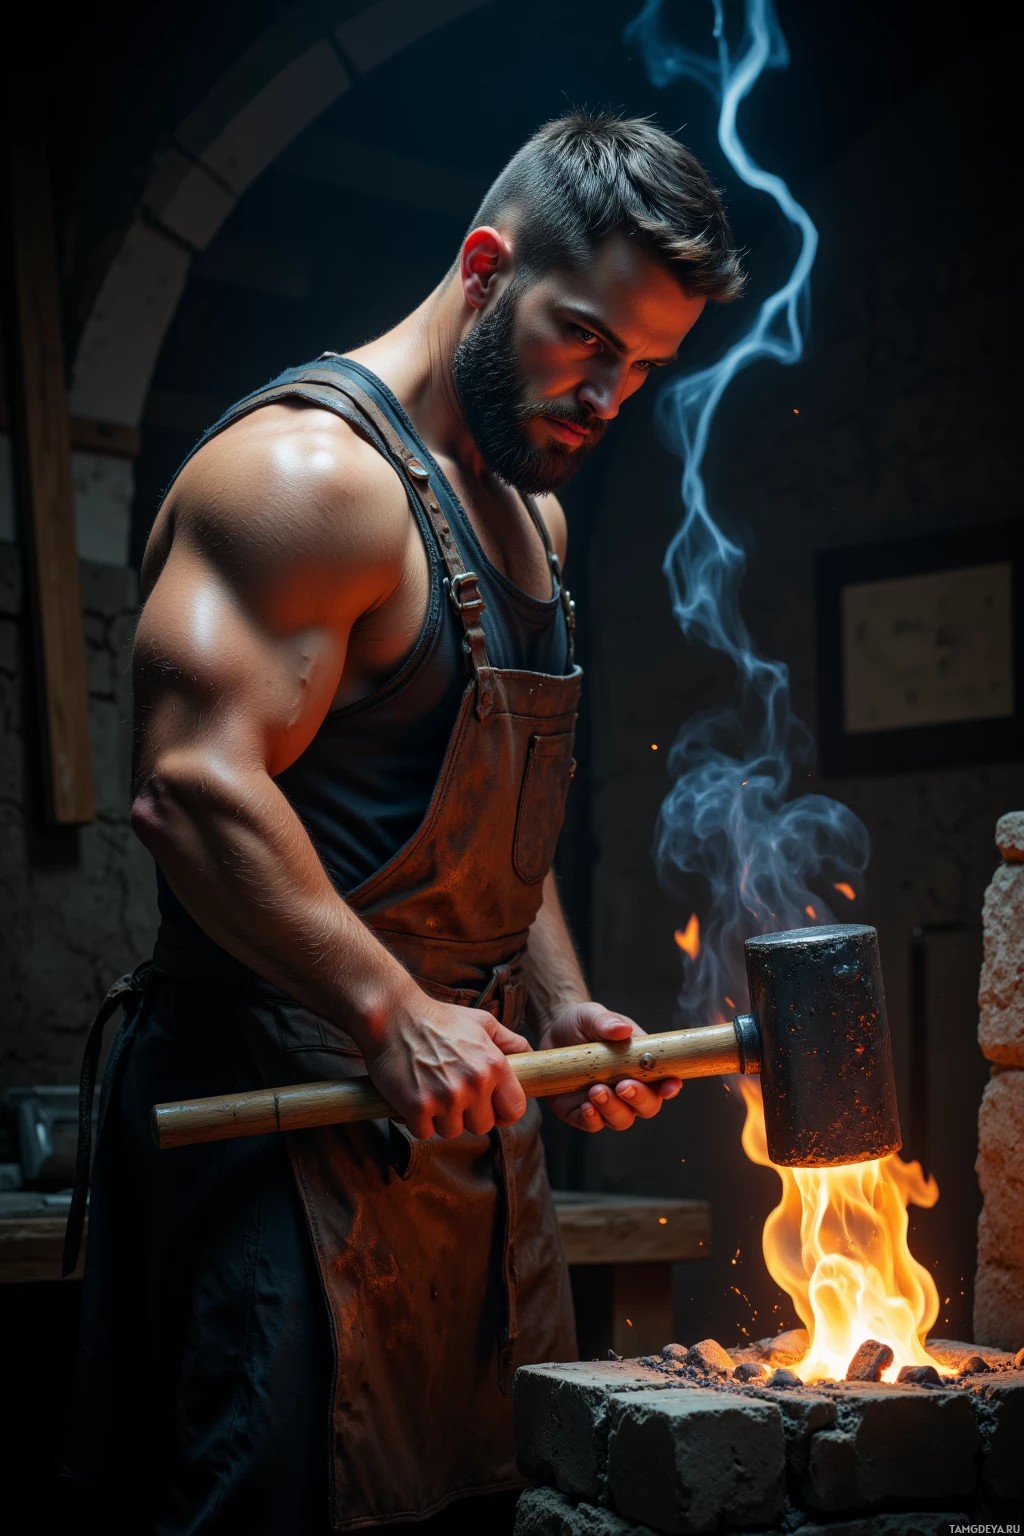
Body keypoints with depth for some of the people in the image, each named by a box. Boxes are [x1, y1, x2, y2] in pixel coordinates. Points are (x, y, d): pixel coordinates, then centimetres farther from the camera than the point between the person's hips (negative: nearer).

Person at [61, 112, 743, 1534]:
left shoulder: (532, 512, 19)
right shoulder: (311, 471, -13)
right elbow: (191, 787, -23)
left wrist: (559, 1009, 13)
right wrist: (395, 1014, -24)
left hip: (459, 1095, 9)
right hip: (289, 1109, -9)